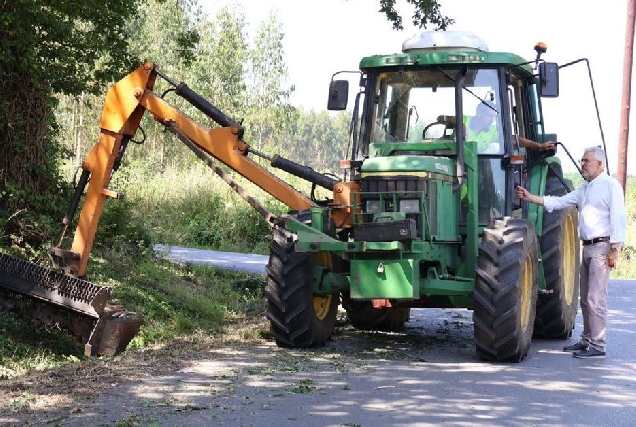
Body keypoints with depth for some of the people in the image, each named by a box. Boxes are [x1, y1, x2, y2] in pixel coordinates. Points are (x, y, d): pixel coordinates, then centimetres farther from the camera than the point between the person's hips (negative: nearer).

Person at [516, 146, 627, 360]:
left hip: (602, 247, -9)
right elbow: (560, 202, 15)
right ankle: (587, 340, 22)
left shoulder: (611, 186, -7)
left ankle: (597, 346, -8)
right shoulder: (584, 188, 18)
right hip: (588, 246, 9)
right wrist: (530, 198, 7)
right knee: (586, 299, 13)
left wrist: (615, 248, -19)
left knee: (596, 298, -10)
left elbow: (619, 218, -13)